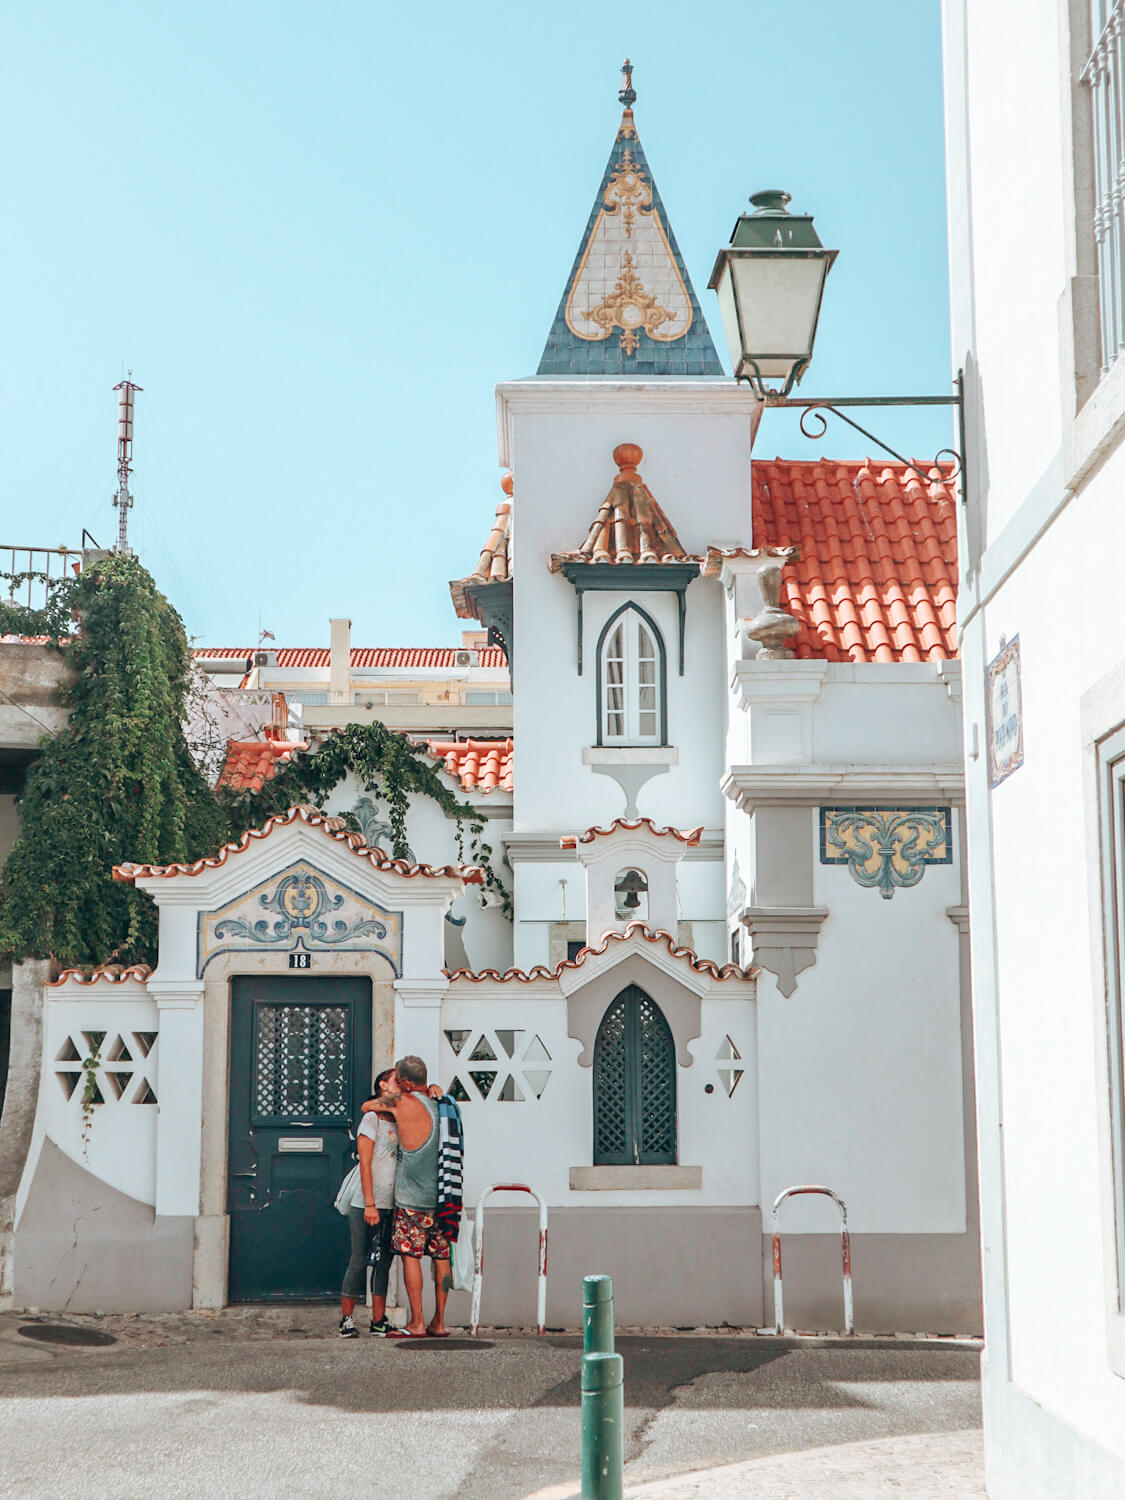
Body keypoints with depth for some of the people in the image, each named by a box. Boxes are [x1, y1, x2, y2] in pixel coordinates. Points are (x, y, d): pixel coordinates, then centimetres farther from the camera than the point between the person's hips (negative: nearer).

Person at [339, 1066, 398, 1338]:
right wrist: (370, 1204, -15)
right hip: (365, 1205, -6)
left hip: (390, 1206, 6)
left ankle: (378, 1321, 13)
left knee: (383, 1262, 8)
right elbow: (365, 1164, -9)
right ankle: (347, 1320, 6)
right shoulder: (372, 1119, -4)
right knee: (359, 1261, -2)